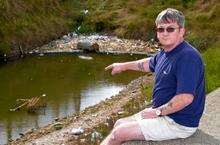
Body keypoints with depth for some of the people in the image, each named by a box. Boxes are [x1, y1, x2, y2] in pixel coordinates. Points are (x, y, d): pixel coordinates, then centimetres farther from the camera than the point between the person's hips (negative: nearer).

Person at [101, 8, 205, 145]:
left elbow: (186, 98, -32)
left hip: (179, 123, -10)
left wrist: (157, 111, -20)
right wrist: (124, 66, 34)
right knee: (119, 124, 13)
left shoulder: (187, 57, -26)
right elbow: (150, 63, 29)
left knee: (119, 133, -10)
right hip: (164, 113, 10)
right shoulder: (165, 52, 5)